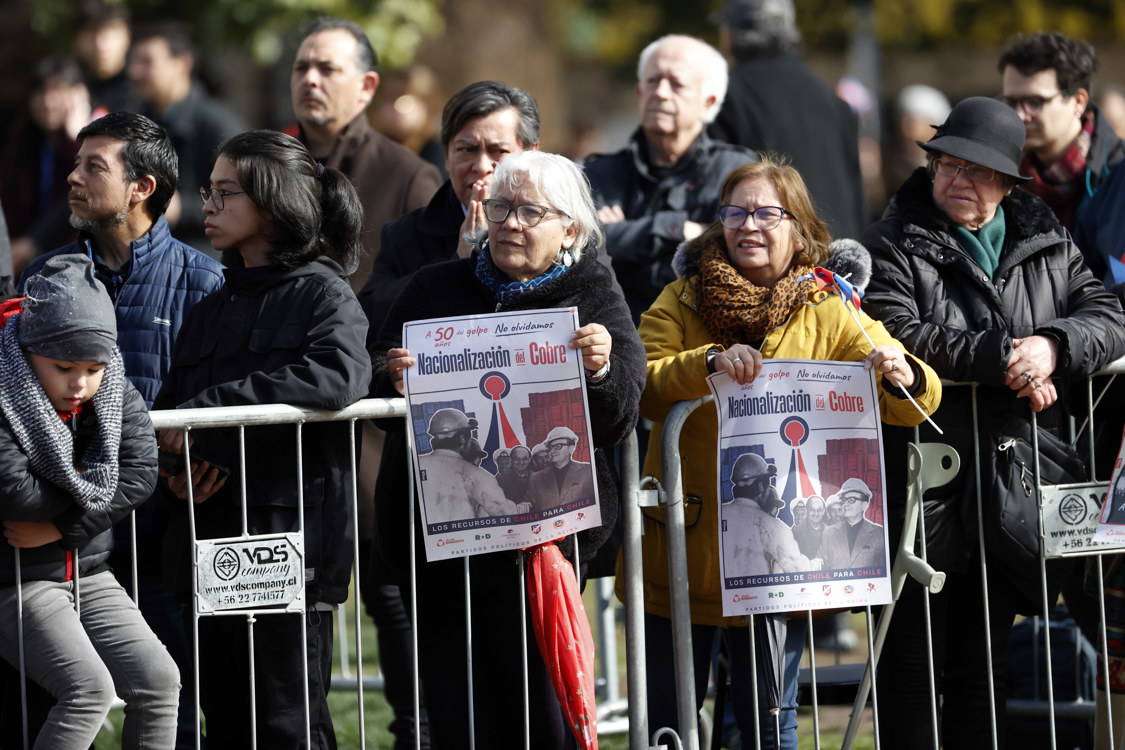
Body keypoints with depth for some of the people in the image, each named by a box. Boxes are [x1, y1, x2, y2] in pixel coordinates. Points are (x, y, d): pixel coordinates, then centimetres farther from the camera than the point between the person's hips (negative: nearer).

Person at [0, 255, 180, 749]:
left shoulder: (117, 398, 1)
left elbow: (138, 476, -10)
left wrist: (62, 527, -19)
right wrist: (89, 488, -11)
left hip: (87, 573, 6)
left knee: (158, 680, -6)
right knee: (89, 688, -23)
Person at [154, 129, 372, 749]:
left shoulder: (322, 292, -5)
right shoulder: (212, 309, 19)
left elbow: (340, 376, -25)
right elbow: (168, 408, 18)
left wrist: (209, 407, -22)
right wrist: (179, 468, -8)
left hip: (289, 535, -7)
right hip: (215, 541, 7)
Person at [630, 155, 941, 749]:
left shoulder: (829, 314, 4)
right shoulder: (681, 302, 4)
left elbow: (914, 405, -3)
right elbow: (643, 388, -11)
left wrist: (900, 376, -26)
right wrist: (710, 363, -28)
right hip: (684, 541, 0)